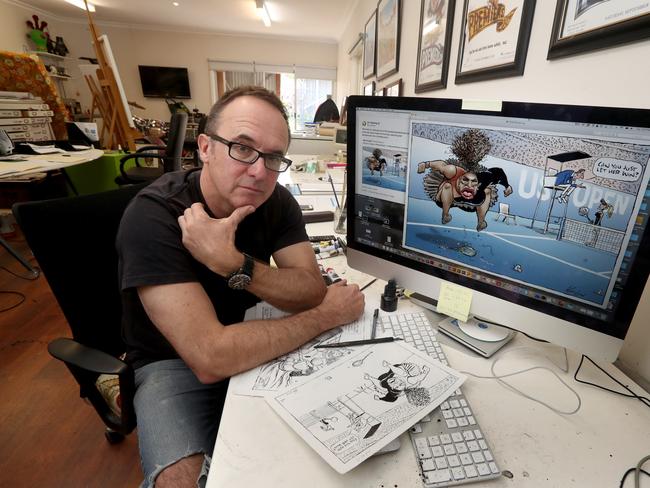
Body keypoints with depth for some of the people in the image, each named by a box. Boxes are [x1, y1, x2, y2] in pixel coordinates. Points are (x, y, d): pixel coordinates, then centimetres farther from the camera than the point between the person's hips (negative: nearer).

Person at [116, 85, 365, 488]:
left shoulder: (277, 202, -11)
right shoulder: (153, 217, -28)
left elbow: (312, 292, -19)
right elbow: (211, 358, -35)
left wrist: (232, 264, -35)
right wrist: (329, 314, -26)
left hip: (249, 339, 4)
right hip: (173, 361, -3)